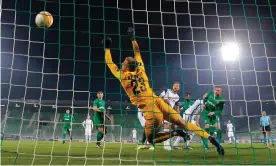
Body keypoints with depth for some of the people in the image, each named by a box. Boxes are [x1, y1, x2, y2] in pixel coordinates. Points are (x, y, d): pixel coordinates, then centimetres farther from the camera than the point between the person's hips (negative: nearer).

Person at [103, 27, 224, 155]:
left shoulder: (122, 76, 1)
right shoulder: (140, 70, 11)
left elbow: (109, 63, 13)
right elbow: (137, 52, 27)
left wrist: (107, 47, 21)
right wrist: (132, 38, 31)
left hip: (150, 109, -5)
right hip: (157, 101, 5)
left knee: (151, 139, 12)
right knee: (184, 124, 10)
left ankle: (174, 133, -11)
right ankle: (210, 138, -3)